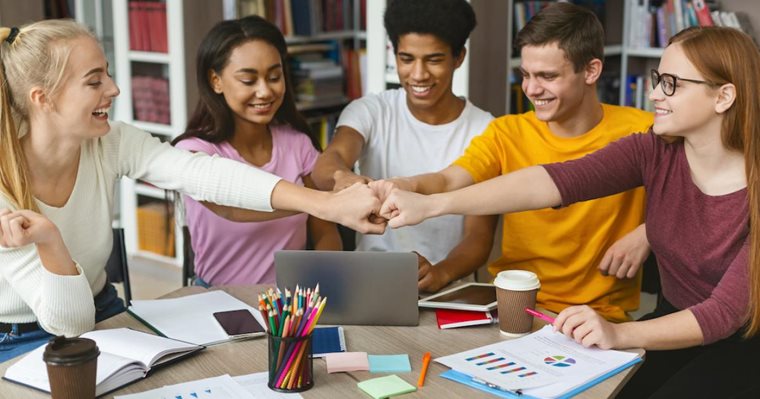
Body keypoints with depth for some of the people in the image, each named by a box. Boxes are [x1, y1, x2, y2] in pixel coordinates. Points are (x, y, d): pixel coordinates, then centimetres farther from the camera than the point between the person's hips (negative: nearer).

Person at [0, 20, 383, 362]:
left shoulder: (110, 144, -12)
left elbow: (207, 174, -27)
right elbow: (68, 323, -24)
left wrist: (329, 203, -38)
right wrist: (49, 243, -43)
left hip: (102, 315, 5)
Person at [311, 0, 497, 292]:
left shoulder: (484, 131, -3)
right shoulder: (369, 112, -1)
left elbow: (479, 237, -8)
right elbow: (326, 164, -21)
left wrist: (440, 272, -29)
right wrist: (342, 177, -44)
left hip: (448, 289, 0)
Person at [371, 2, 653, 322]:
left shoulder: (640, 133, -6)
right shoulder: (508, 133, -1)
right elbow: (448, 182, -15)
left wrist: (647, 233, -17)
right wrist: (408, 187, -38)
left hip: (598, 317, -2)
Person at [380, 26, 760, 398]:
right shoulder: (653, 153, -9)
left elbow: (727, 311, -25)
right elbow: (553, 181, -23)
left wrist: (619, 334, -42)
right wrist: (431, 204, -35)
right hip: (675, 327, 4)